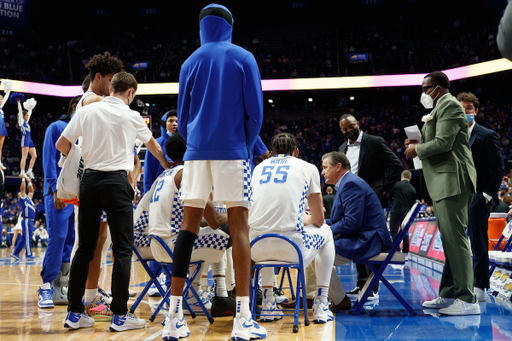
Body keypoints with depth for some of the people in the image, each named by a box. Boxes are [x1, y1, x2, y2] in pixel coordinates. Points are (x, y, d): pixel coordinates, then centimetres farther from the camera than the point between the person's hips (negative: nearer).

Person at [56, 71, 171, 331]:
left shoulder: (86, 111, 5)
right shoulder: (131, 116, 3)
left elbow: (61, 145, 5)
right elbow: (154, 147, 20)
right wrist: (167, 166, 39)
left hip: (89, 180, 3)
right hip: (116, 181, -3)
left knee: (84, 248, 9)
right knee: (122, 250, 2)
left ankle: (75, 313, 12)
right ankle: (119, 315, 1)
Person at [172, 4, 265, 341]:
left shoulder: (191, 63, 12)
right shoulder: (243, 58, 4)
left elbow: (183, 117, 14)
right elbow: (255, 112, 0)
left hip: (196, 151, 3)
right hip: (233, 151, -3)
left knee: (189, 225, 4)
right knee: (239, 226, -4)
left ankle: (174, 313, 3)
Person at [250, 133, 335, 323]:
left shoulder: (258, 168, 20)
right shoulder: (307, 168, 12)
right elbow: (319, 220, 15)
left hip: (257, 249, 3)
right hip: (292, 248, -3)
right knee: (326, 232, 30)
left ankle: (268, 303, 33)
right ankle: (321, 305, 26)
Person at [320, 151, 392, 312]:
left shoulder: (351, 184, -16)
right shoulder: (346, 183, 18)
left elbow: (351, 222, -24)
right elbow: (336, 220, 21)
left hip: (367, 241, -11)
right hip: (360, 239, 11)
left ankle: (340, 301, -5)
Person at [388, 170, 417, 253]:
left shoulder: (397, 185, -7)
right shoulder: (413, 189, 3)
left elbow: (389, 197, 4)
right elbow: (413, 203, 10)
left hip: (396, 211, -5)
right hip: (407, 213, 5)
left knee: (394, 231, -1)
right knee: (405, 232, 14)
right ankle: (406, 251, 15)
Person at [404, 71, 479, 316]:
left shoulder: (450, 105, -9)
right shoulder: (439, 108, 22)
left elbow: (443, 142, -20)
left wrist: (417, 149, -5)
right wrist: (419, 142, 7)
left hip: (452, 182, -11)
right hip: (443, 184, 11)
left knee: (455, 237, -12)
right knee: (449, 239, 12)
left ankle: (467, 300, -12)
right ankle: (449, 294, 18)